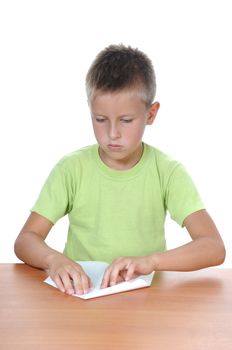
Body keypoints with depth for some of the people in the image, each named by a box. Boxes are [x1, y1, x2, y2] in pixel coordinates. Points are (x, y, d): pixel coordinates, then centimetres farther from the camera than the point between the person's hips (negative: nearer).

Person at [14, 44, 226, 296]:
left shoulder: (168, 173, -5)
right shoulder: (71, 169, -2)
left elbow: (214, 248, -14)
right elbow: (25, 240, -3)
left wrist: (149, 261, -30)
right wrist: (53, 259, -26)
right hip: (79, 291, 1)